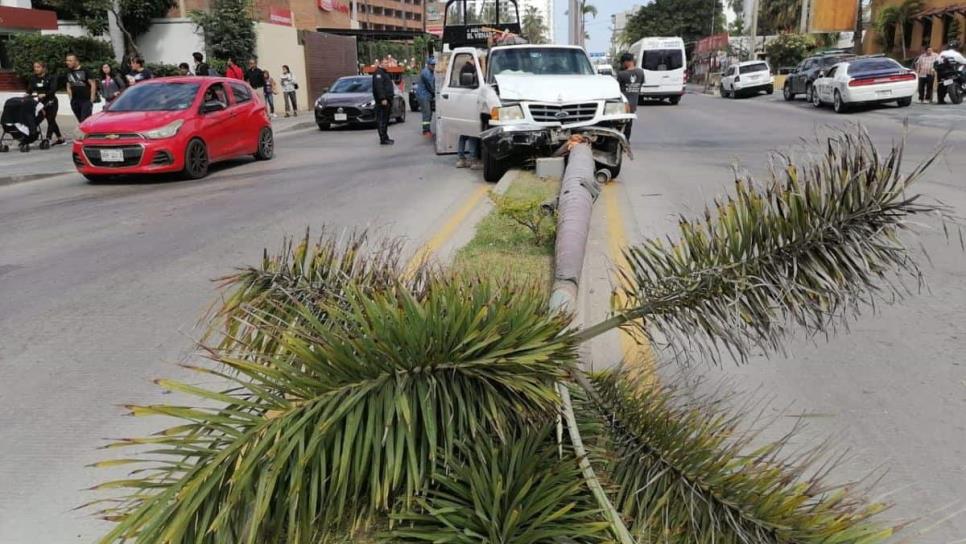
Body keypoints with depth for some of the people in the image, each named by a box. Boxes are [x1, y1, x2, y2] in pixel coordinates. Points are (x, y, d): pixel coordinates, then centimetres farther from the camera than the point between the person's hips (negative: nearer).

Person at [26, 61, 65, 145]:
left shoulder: (51, 78, -7)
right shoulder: (33, 79, 6)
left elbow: (53, 90, -20)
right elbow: (29, 90, -1)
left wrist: (44, 95, -35)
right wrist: (28, 95, -23)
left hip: (51, 102, -5)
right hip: (41, 103, 5)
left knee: (51, 120, -9)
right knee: (51, 121, 12)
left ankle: (47, 139, -13)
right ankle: (60, 138, 23)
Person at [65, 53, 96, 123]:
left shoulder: (84, 71, -3)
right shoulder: (69, 72, 13)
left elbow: (93, 84, -5)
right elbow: (68, 87, 21)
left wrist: (92, 99, -9)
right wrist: (71, 99, 11)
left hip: (86, 101, -6)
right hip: (75, 102, 6)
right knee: (80, 122, 9)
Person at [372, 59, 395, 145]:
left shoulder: (384, 73, 22)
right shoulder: (378, 73, -11)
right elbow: (378, 87, -21)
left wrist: (391, 96, 25)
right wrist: (383, 98, -27)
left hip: (387, 99, 11)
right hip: (382, 100, -11)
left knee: (385, 120, 15)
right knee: (382, 120, -10)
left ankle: (385, 137, 21)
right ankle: (383, 139, -11)